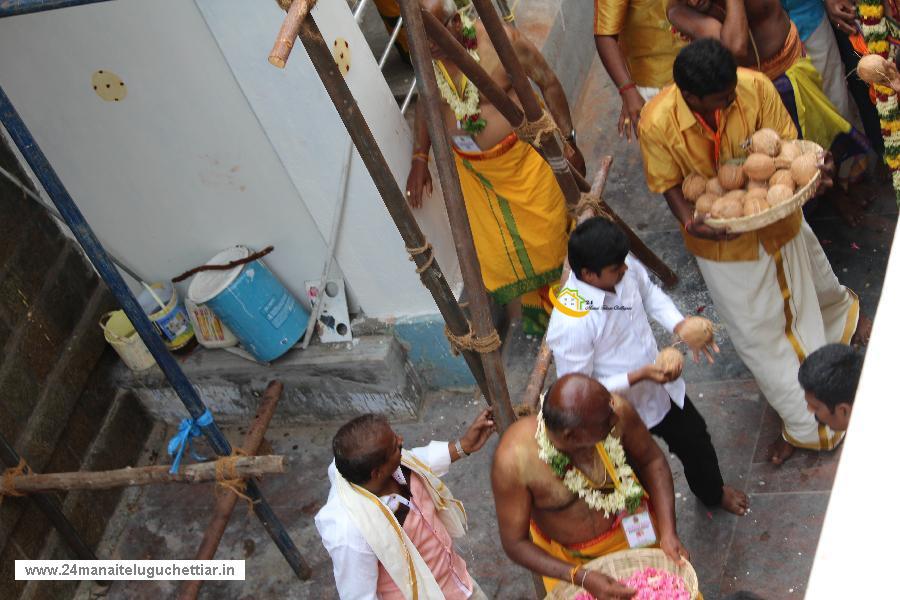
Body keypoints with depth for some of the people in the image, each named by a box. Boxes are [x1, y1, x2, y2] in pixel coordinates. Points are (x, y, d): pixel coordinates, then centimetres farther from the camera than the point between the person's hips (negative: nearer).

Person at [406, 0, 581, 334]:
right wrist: (419, 159, 4)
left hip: (524, 155, -4)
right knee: (493, 247, 11)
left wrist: (567, 142, -9)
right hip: (473, 168, 4)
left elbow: (548, 83, -12)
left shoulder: (501, 40, -24)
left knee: (548, 232, 8)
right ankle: (535, 306, 37)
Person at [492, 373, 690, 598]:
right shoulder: (513, 460, -33)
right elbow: (514, 543, -20)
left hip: (633, 535, 1)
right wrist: (582, 578, -30)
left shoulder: (616, 411, -28)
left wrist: (668, 532, -16)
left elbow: (652, 461, -7)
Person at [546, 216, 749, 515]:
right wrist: (638, 376, -34)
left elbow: (650, 293, 3)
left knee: (695, 439, 31)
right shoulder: (568, 326, -40)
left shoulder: (624, 267, -21)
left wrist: (680, 326, -13)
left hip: (662, 387, 7)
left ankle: (713, 493, 64)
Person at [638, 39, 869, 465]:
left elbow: (785, 145, -14)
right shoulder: (657, 123, -30)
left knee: (814, 287, 30)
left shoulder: (755, 87, -27)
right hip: (722, 237, -2)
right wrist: (690, 221, -36)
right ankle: (806, 424, 28)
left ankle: (846, 316, 68)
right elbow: (669, 185, -16)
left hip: (777, 217, 2)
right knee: (755, 333, 9)